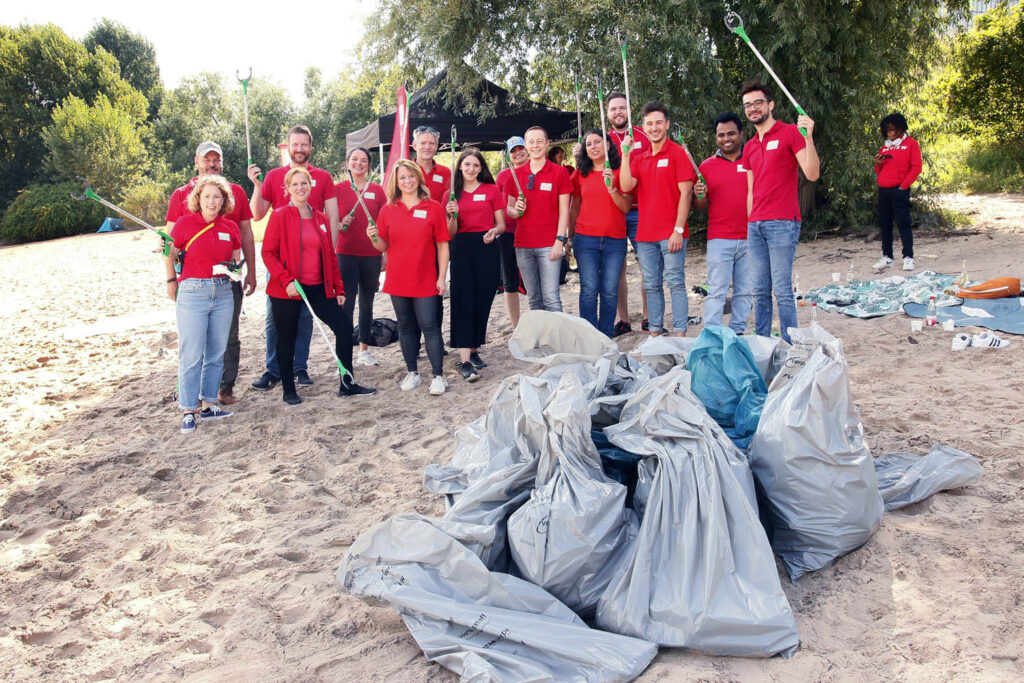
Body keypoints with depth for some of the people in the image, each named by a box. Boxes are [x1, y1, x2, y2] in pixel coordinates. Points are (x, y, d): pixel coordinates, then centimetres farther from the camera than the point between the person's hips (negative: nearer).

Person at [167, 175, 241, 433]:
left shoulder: (230, 227, 7)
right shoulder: (185, 223, -2)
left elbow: (237, 258, 18)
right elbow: (170, 255, 6)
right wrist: (171, 280, -1)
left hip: (223, 293, 4)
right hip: (192, 292, -4)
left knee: (217, 352, 7)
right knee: (191, 354, -6)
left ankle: (208, 404, 17)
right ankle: (189, 411, 1)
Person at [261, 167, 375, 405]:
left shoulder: (321, 219, 11)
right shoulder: (280, 217, -4)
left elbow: (330, 256, 14)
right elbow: (268, 253, -8)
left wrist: (338, 288, 10)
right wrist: (286, 280, -19)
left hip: (318, 287, 5)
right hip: (287, 289, -5)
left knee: (344, 326, -1)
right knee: (287, 338, 4)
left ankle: (347, 384, 8)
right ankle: (288, 390, 19)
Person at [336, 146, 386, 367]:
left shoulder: (377, 191, 7)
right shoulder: (338, 189, 3)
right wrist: (341, 224, -13)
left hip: (371, 255, 2)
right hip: (346, 253, -2)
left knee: (367, 303, 10)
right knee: (347, 302, -8)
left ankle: (364, 349, 20)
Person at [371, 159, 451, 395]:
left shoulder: (433, 208, -1)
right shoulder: (388, 210, 5)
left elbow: (442, 245, -1)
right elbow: (384, 247, 8)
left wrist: (442, 277, -6)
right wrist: (375, 238, -15)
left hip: (425, 280, -3)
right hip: (397, 279, 3)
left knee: (428, 325, -5)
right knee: (406, 327, 11)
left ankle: (438, 376, 4)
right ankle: (412, 373, 22)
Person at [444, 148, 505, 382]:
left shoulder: (492, 190, 7)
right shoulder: (452, 195, 9)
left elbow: (501, 224, 9)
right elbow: (451, 233, 9)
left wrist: (494, 232, -13)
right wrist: (453, 216, -10)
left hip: (487, 248, 0)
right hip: (461, 250, 0)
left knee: (482, 302, 3)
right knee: (463, 303, -8)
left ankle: (474, 351, 20)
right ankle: (465, 361, -11)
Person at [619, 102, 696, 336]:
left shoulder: (678, 153, -1)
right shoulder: (639, 157, 15)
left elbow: (685, 194, -7)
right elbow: (626, 187, 0)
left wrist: (678, 230, -14)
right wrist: (625, 154, -4)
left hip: (671, 234, -5)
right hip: (645, 234, 5)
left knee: (675, 282, -4)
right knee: (652, 285, 8)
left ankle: (679, 333, -2)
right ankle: (655, 332, 15)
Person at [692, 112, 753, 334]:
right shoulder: (707, 166, 7)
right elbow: (699, 207, 11)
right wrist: (699, 196, -12)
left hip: (749, 239, 1)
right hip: (719, 240, -1)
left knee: (745, 291, 6)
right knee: (717, 291, -4)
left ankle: (738, 332, 16)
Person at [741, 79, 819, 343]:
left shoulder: (790, 133, 1)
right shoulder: (749, 147, 20)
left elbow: (812, 174, -9)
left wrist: (808, 138, -20)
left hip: (782, 223, -6)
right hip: (755, 225, 6)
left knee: (782, 290, -8)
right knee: (760, 291, 6)